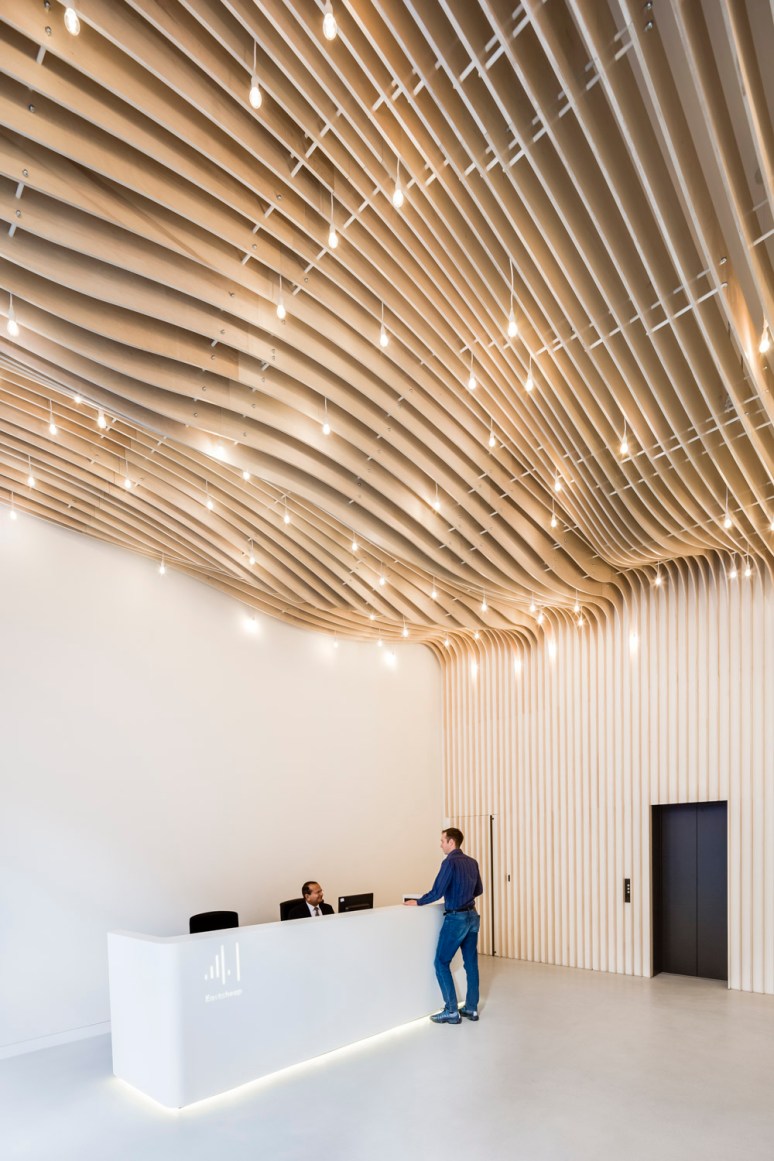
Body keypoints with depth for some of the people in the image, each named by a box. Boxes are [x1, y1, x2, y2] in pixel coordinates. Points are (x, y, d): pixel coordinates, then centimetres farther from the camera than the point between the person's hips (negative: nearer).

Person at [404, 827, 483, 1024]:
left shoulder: (450, 862, -15)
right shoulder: (472, 862, 8)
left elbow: (437, 893, -17)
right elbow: (478, 890, 19)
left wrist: (417, 902, -3)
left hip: (456, 918, -8)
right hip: (472, 916, 8)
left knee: (442, 963, 2)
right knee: (471, 963, 12)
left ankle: (452, 1011, 2)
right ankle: (471, 1008, 17)